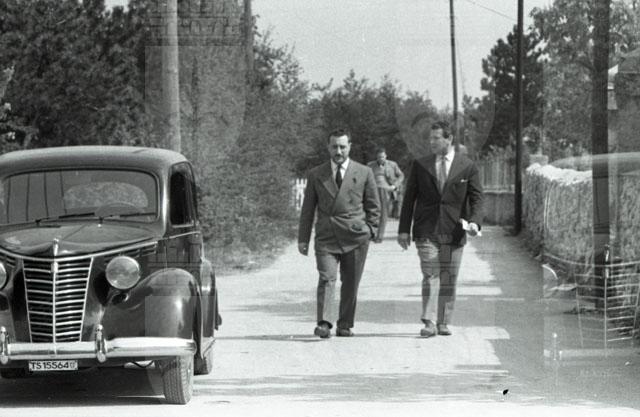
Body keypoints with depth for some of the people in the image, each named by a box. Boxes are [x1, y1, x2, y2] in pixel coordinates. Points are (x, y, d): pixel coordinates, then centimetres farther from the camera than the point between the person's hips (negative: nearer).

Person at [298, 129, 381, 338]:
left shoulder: (364, 173, 8)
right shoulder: (316, 175, 10)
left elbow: (373, 207, 13)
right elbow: (307, 209, 13)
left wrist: (370, 231, 2)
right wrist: (303, 239, 8)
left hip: (355, 237, 0)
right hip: (326, 237, 0)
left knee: (350, 283, 3)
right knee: (326, 279, -14)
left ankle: (345, 325, 13)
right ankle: (324, 324, -23)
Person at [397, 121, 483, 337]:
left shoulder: (467, 167, 4)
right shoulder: (420, 165, 7)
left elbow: (476, 198, 3)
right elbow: (409, 198, 9)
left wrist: (474, 221, -15)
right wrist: (404, 229, 4)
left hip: (453, 232, 0)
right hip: (426, 232, 0)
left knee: (449, 280, 4)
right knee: (430, 276, -10)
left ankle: (443, 323, 12)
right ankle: (428, 322, -11)